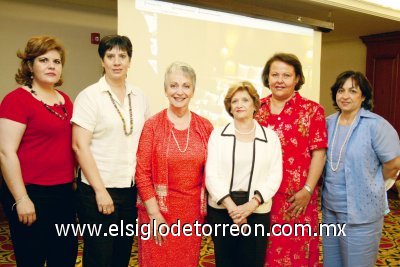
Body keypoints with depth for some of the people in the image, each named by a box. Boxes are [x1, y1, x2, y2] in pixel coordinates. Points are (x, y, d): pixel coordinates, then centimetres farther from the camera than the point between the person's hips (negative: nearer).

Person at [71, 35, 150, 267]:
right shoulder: (90, 96, -8)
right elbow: (80, 146, -13)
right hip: (98, 191, -4)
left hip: (132, 190, 5)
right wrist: (100, 190, -15)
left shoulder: (139, 97, 6)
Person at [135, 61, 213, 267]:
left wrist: (204, 209, 2)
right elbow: (142, 173, -7)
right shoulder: (152, 125, -6)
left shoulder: (205, 127, 2)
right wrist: (155, 215, -11)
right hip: (158, 210, -2)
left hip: (192, 212, 3)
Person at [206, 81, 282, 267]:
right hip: (222, 210, 0)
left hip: (257, 211, 0)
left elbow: (274, 176, -2)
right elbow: (211, 175, -5)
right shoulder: (218, 134, 3)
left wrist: (250, 205, -14)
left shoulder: (270, 137, 4)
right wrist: (232, 207, -14)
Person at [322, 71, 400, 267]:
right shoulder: (329, 123, 4)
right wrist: (332, 186, 10)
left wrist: (370, 185, 0)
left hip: (361, 213, -5)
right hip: (330, 209, 6)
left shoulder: (376, 125, -13)